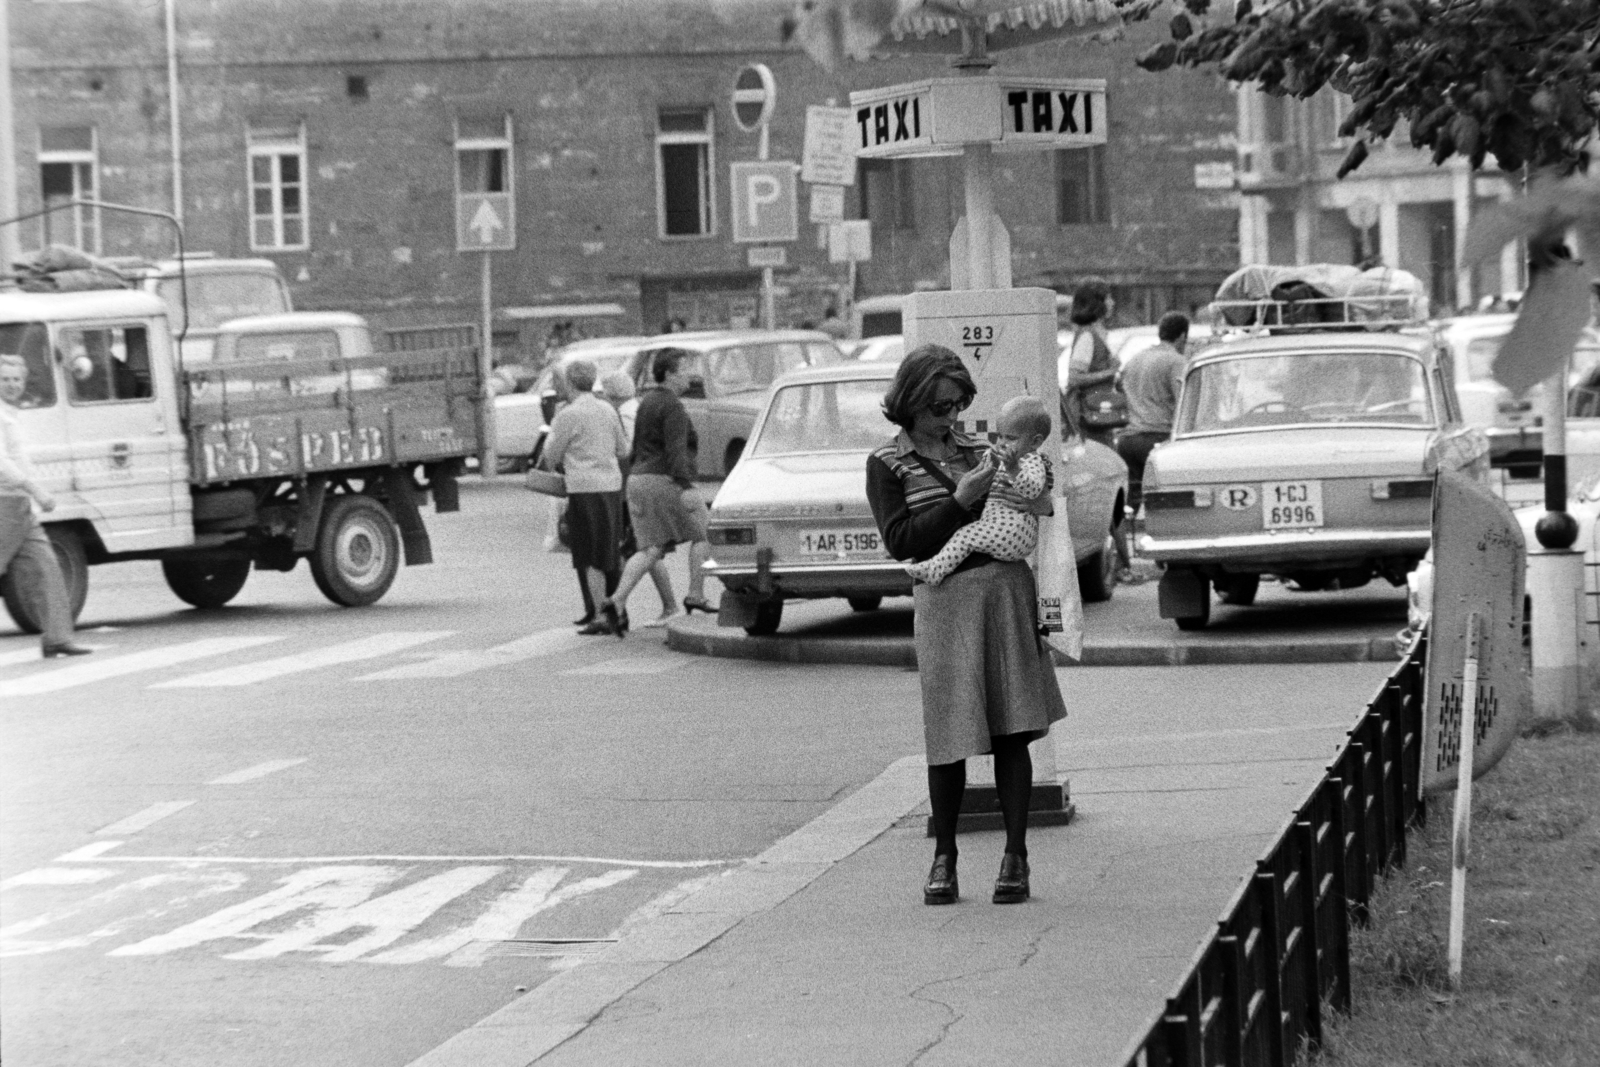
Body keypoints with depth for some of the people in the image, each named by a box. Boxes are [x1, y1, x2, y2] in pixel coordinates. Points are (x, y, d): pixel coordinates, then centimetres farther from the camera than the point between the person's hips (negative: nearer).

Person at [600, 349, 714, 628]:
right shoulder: (672, 406, -12)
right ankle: (695, 596, 8)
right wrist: (686, 486, -27)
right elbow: (675, 449, -22)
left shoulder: (646, 401, 18)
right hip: (665, 480, -9)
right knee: (701, 534, 9)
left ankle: (617, 599, -10)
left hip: (638, 479, 9)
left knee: (650, 550, 6)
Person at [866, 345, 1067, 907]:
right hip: (945, 597, -3)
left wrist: (1037, 503, 1)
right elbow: (900, 541, -6)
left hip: (1009, 587, 3)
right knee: (950, 736, 0)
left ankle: (1015, 856, 8)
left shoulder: (975, 451, 15)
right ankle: (943, 857, 15)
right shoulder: (887, 464, 4)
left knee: (1012, 731, 2)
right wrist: (961, 500, -13)